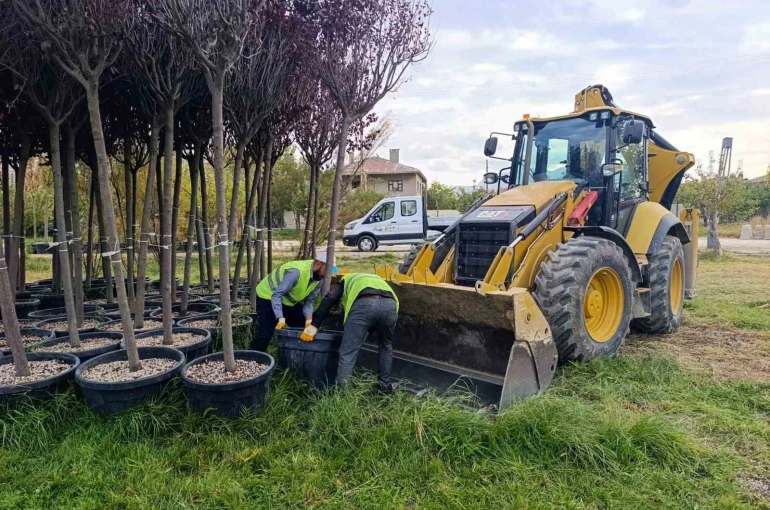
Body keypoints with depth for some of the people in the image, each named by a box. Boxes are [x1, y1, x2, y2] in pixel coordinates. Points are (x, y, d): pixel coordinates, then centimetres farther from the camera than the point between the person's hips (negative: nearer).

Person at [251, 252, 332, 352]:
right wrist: (281, 319, -44)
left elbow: (310, 301, -8)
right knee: (265, 333, -14)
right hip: (268, 296, -7)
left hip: (290, 300, 8)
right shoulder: (297, 271, -37)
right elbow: (276, 295, -37)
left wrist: (309, 321, -22)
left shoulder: (319, 278, -13)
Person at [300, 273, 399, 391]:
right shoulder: (376, 279, 46)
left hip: (364, 304, -4)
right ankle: (385, 384, 37)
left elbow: (329, 300, 15)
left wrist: (313, 326, 11)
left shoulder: (346, 280, 35)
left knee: (348, 353, 3)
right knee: (386, 347, 28)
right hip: (390, 304, 4)